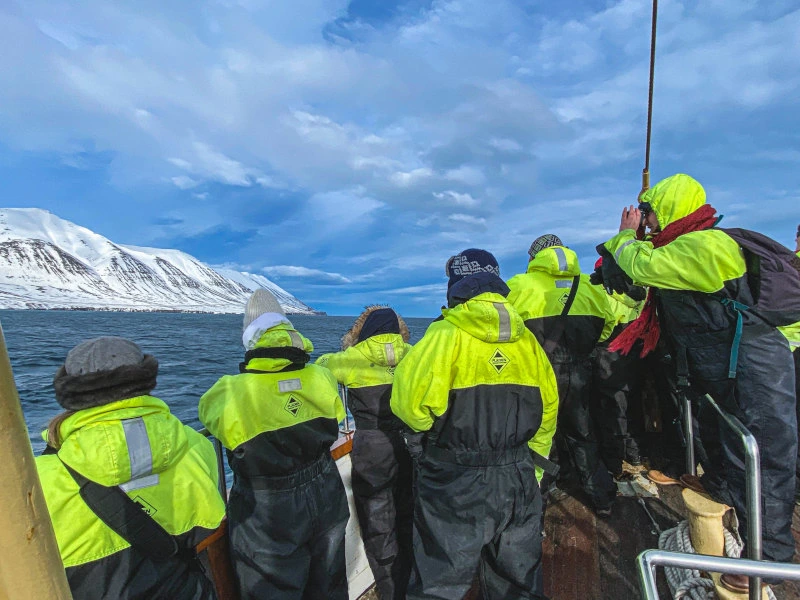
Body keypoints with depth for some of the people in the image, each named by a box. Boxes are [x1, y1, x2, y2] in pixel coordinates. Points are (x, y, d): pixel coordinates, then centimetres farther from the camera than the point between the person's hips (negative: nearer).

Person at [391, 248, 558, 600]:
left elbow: (410, 402, -22)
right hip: (518, 481, 6)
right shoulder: (526, 339, 2)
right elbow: (547, 407, 7)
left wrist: (428, 429, 0)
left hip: (457, 483, -5)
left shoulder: (446, 334, -16)